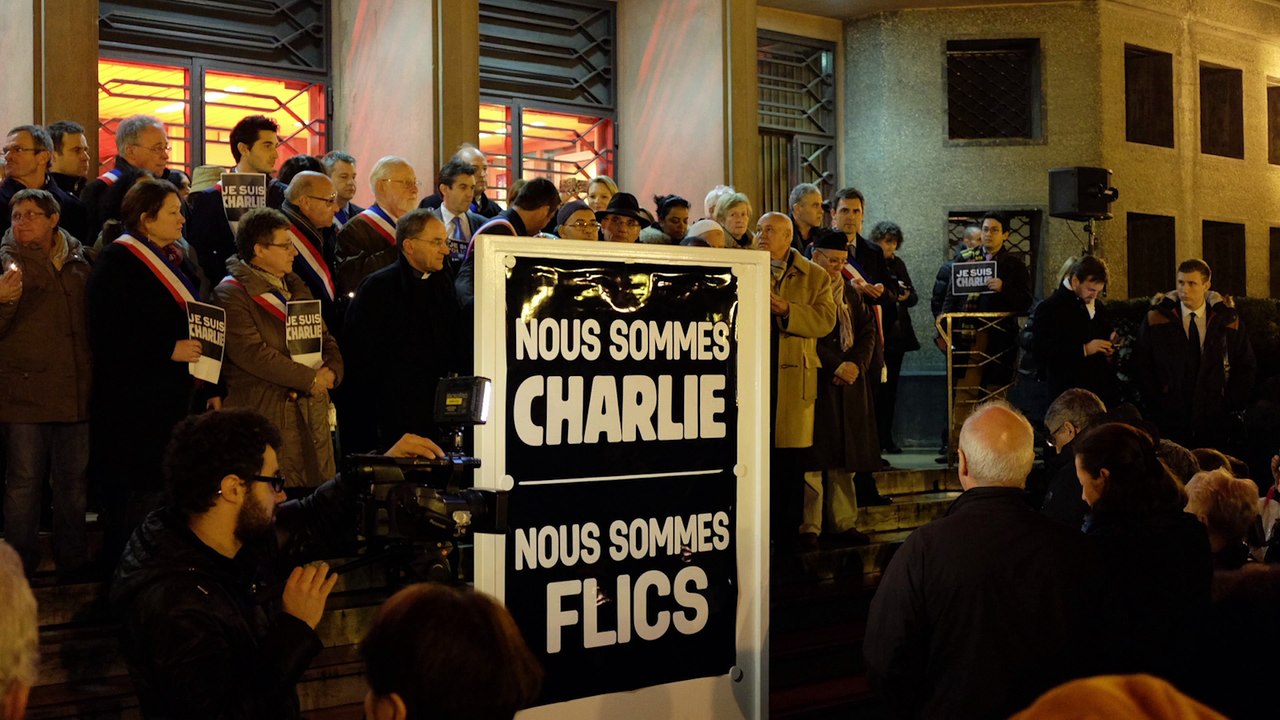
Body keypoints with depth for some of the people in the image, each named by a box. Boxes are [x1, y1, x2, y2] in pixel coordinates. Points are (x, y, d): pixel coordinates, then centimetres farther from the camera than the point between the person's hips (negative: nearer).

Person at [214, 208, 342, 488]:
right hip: (265, 415, -7)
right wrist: (310, 378, -14)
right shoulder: (231, 294, -8)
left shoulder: (295, 287, 18)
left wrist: (330, 371, -5)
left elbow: (325, 337, 18)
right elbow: (252, 353, -18)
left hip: (312, 412, 7)